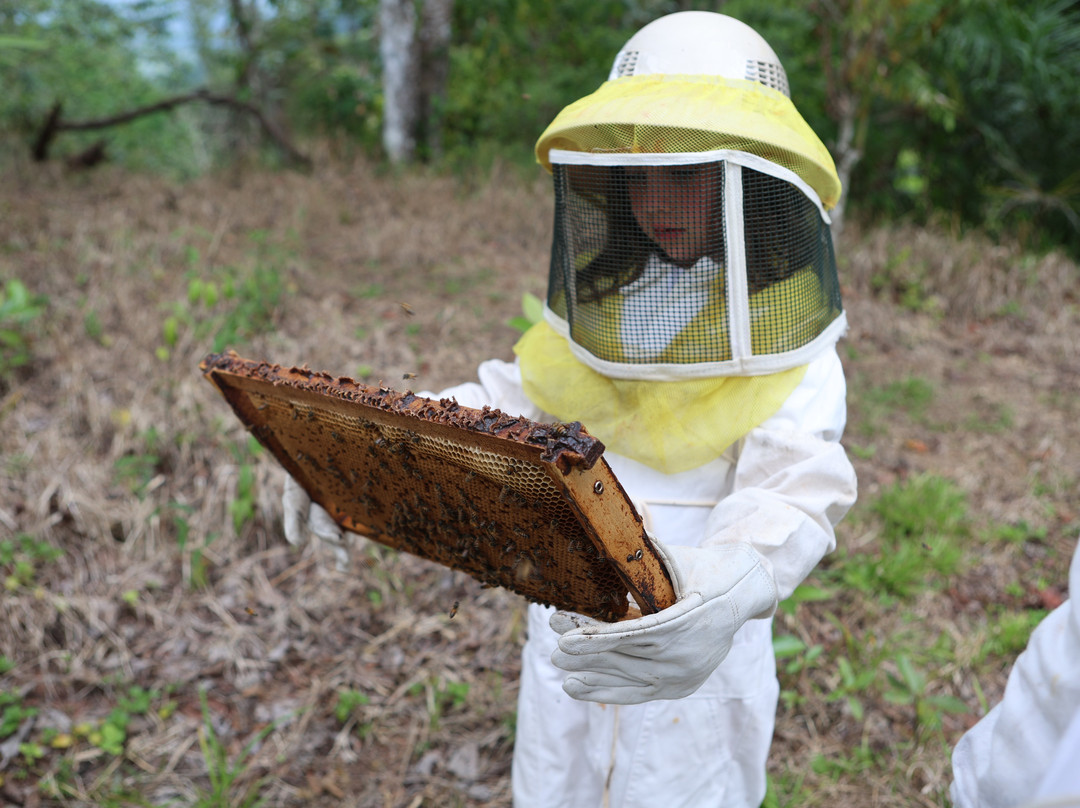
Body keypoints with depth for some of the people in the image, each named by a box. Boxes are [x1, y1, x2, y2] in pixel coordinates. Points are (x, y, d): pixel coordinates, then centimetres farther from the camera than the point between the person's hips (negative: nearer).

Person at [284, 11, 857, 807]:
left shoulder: (793, 366, -15)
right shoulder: (604, 310, 0)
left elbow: (791, 497, -30)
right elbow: (505, 402, -7)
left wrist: (726, 589, -52)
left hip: (693, 674, -4)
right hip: (568, 652, 4)